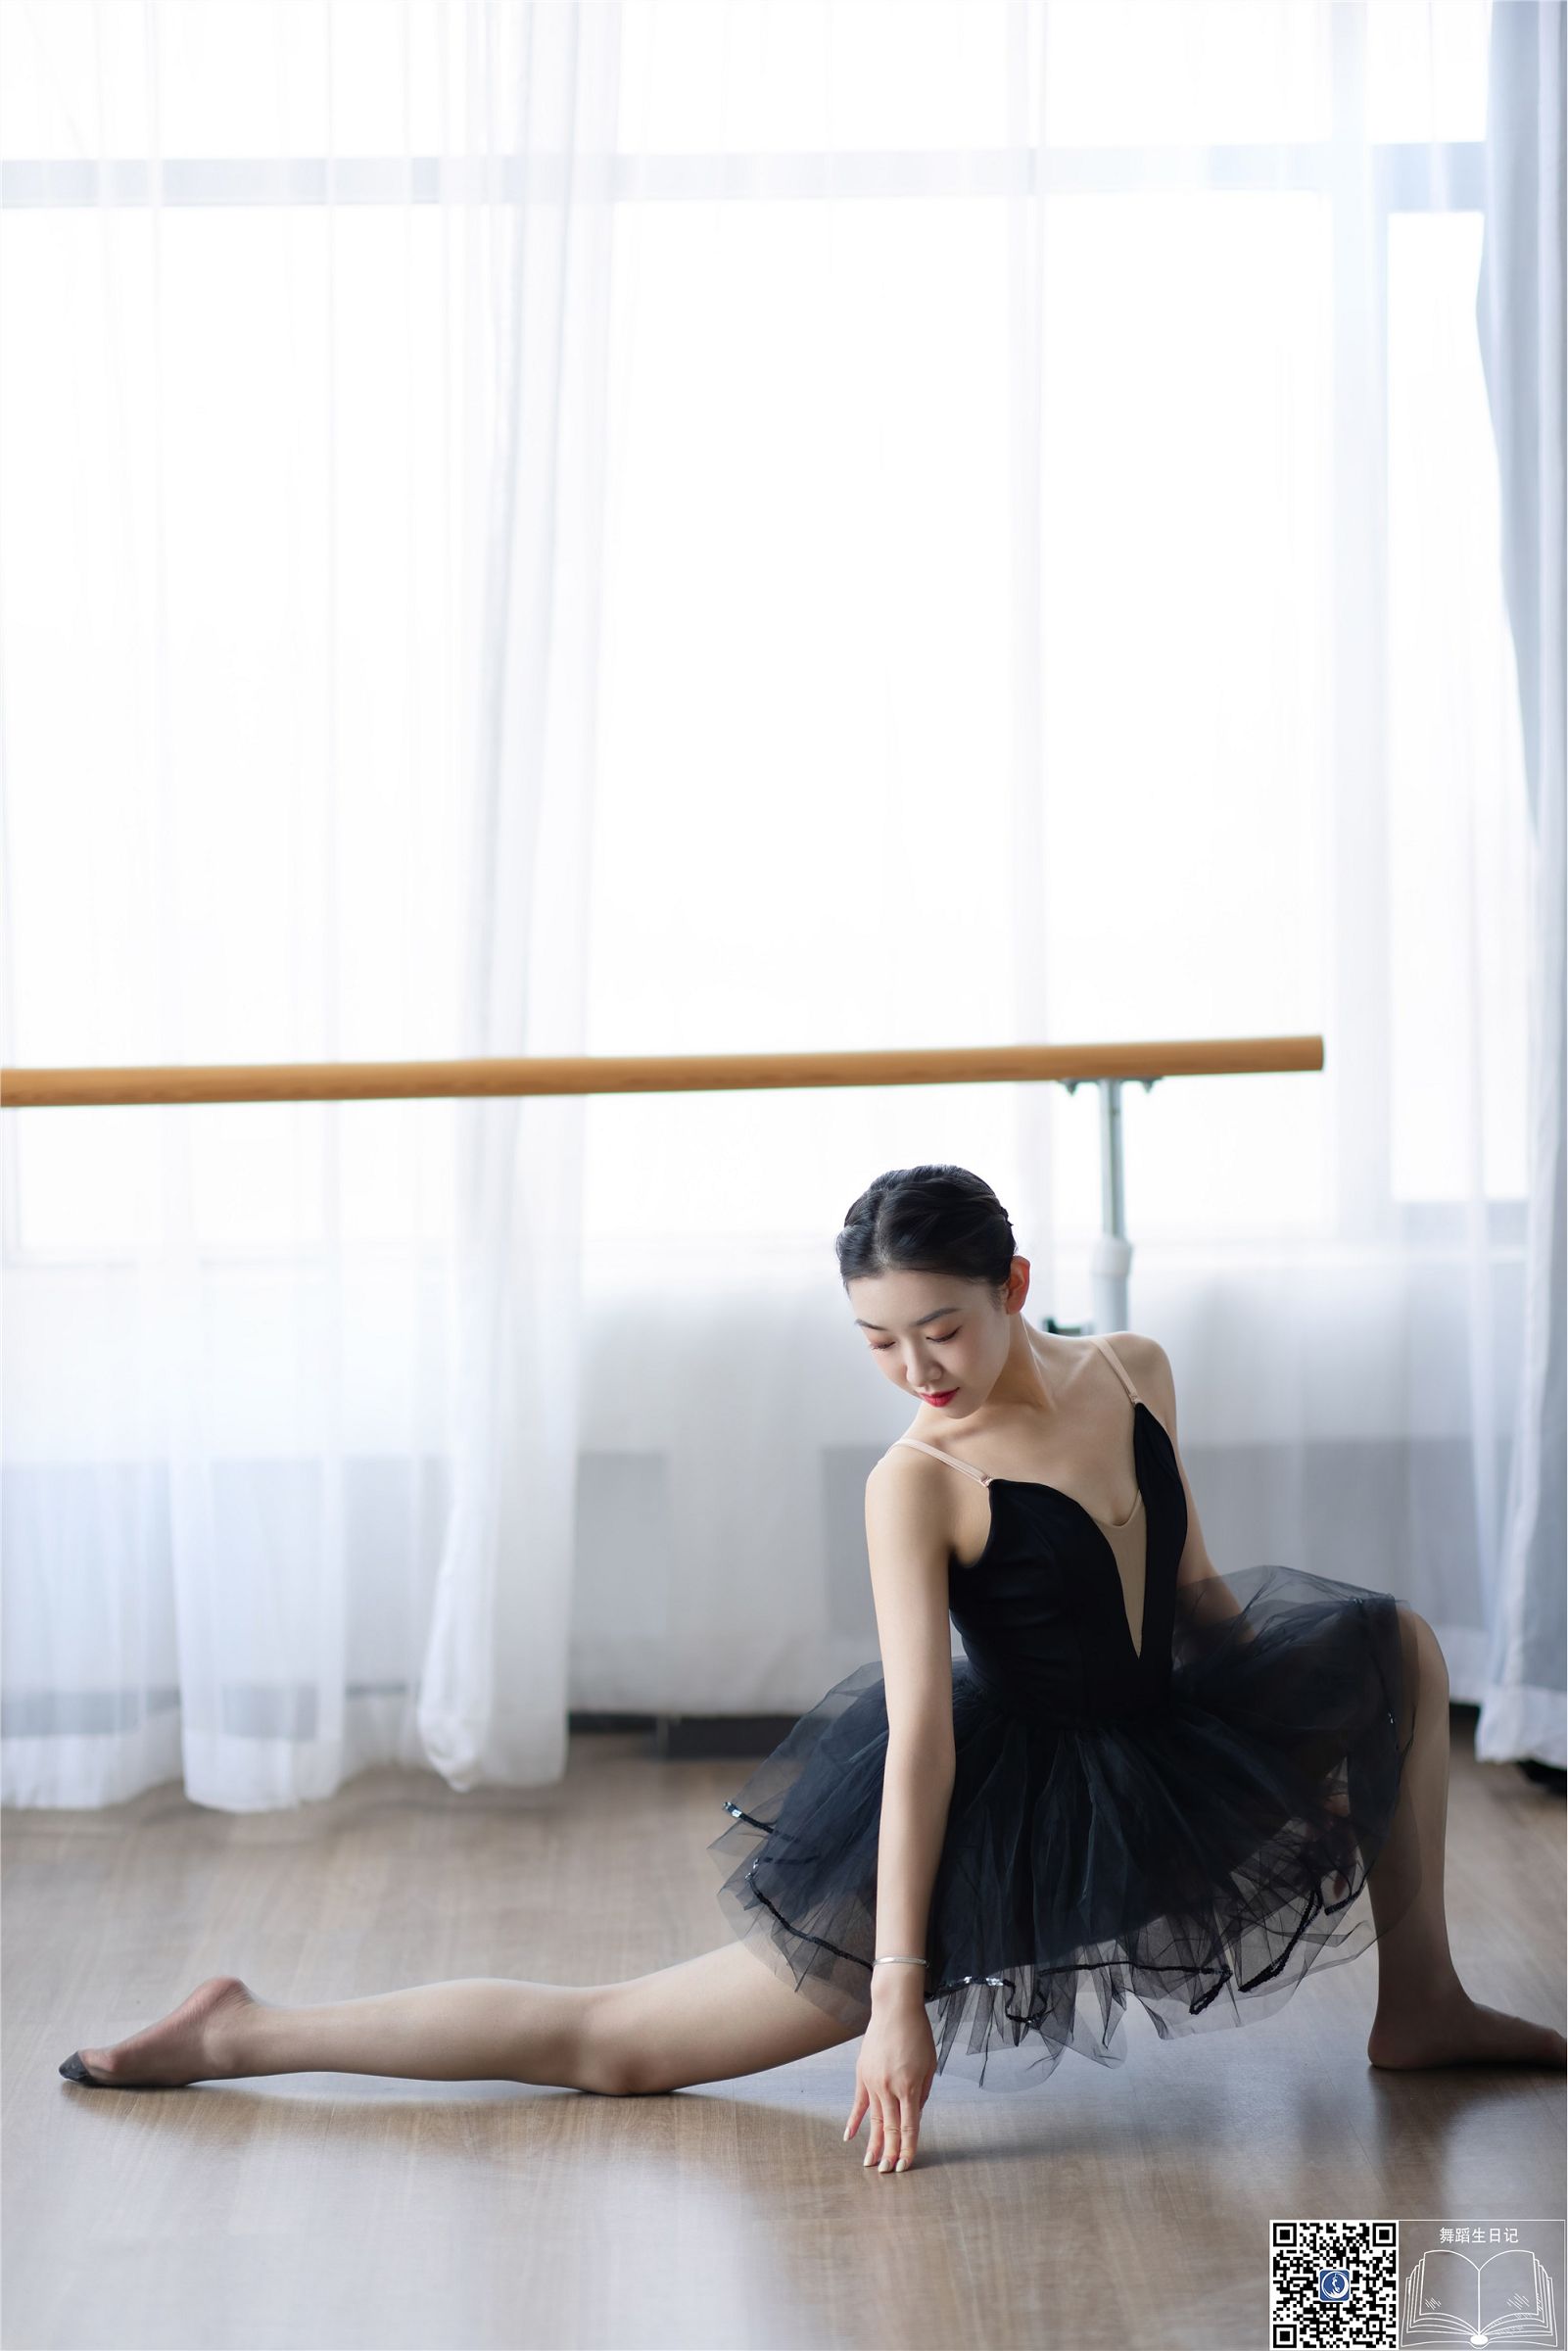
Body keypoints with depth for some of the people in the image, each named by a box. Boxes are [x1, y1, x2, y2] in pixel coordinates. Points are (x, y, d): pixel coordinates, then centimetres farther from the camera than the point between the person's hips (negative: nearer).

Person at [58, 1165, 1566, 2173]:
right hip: (998, 1823, -7)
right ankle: (236, 2036, 3)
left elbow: (1195, 1587, 11)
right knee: (614, 2044, -5)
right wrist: (897, 1993, -28)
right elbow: (919, 1736, -27)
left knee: (1397, 1645, 14)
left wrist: (1309, 1745, 16)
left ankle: (1421, 2005, 24)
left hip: (1175, 1760, 7)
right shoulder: (916, 1483, -22)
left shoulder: (1136, 1371, -4)